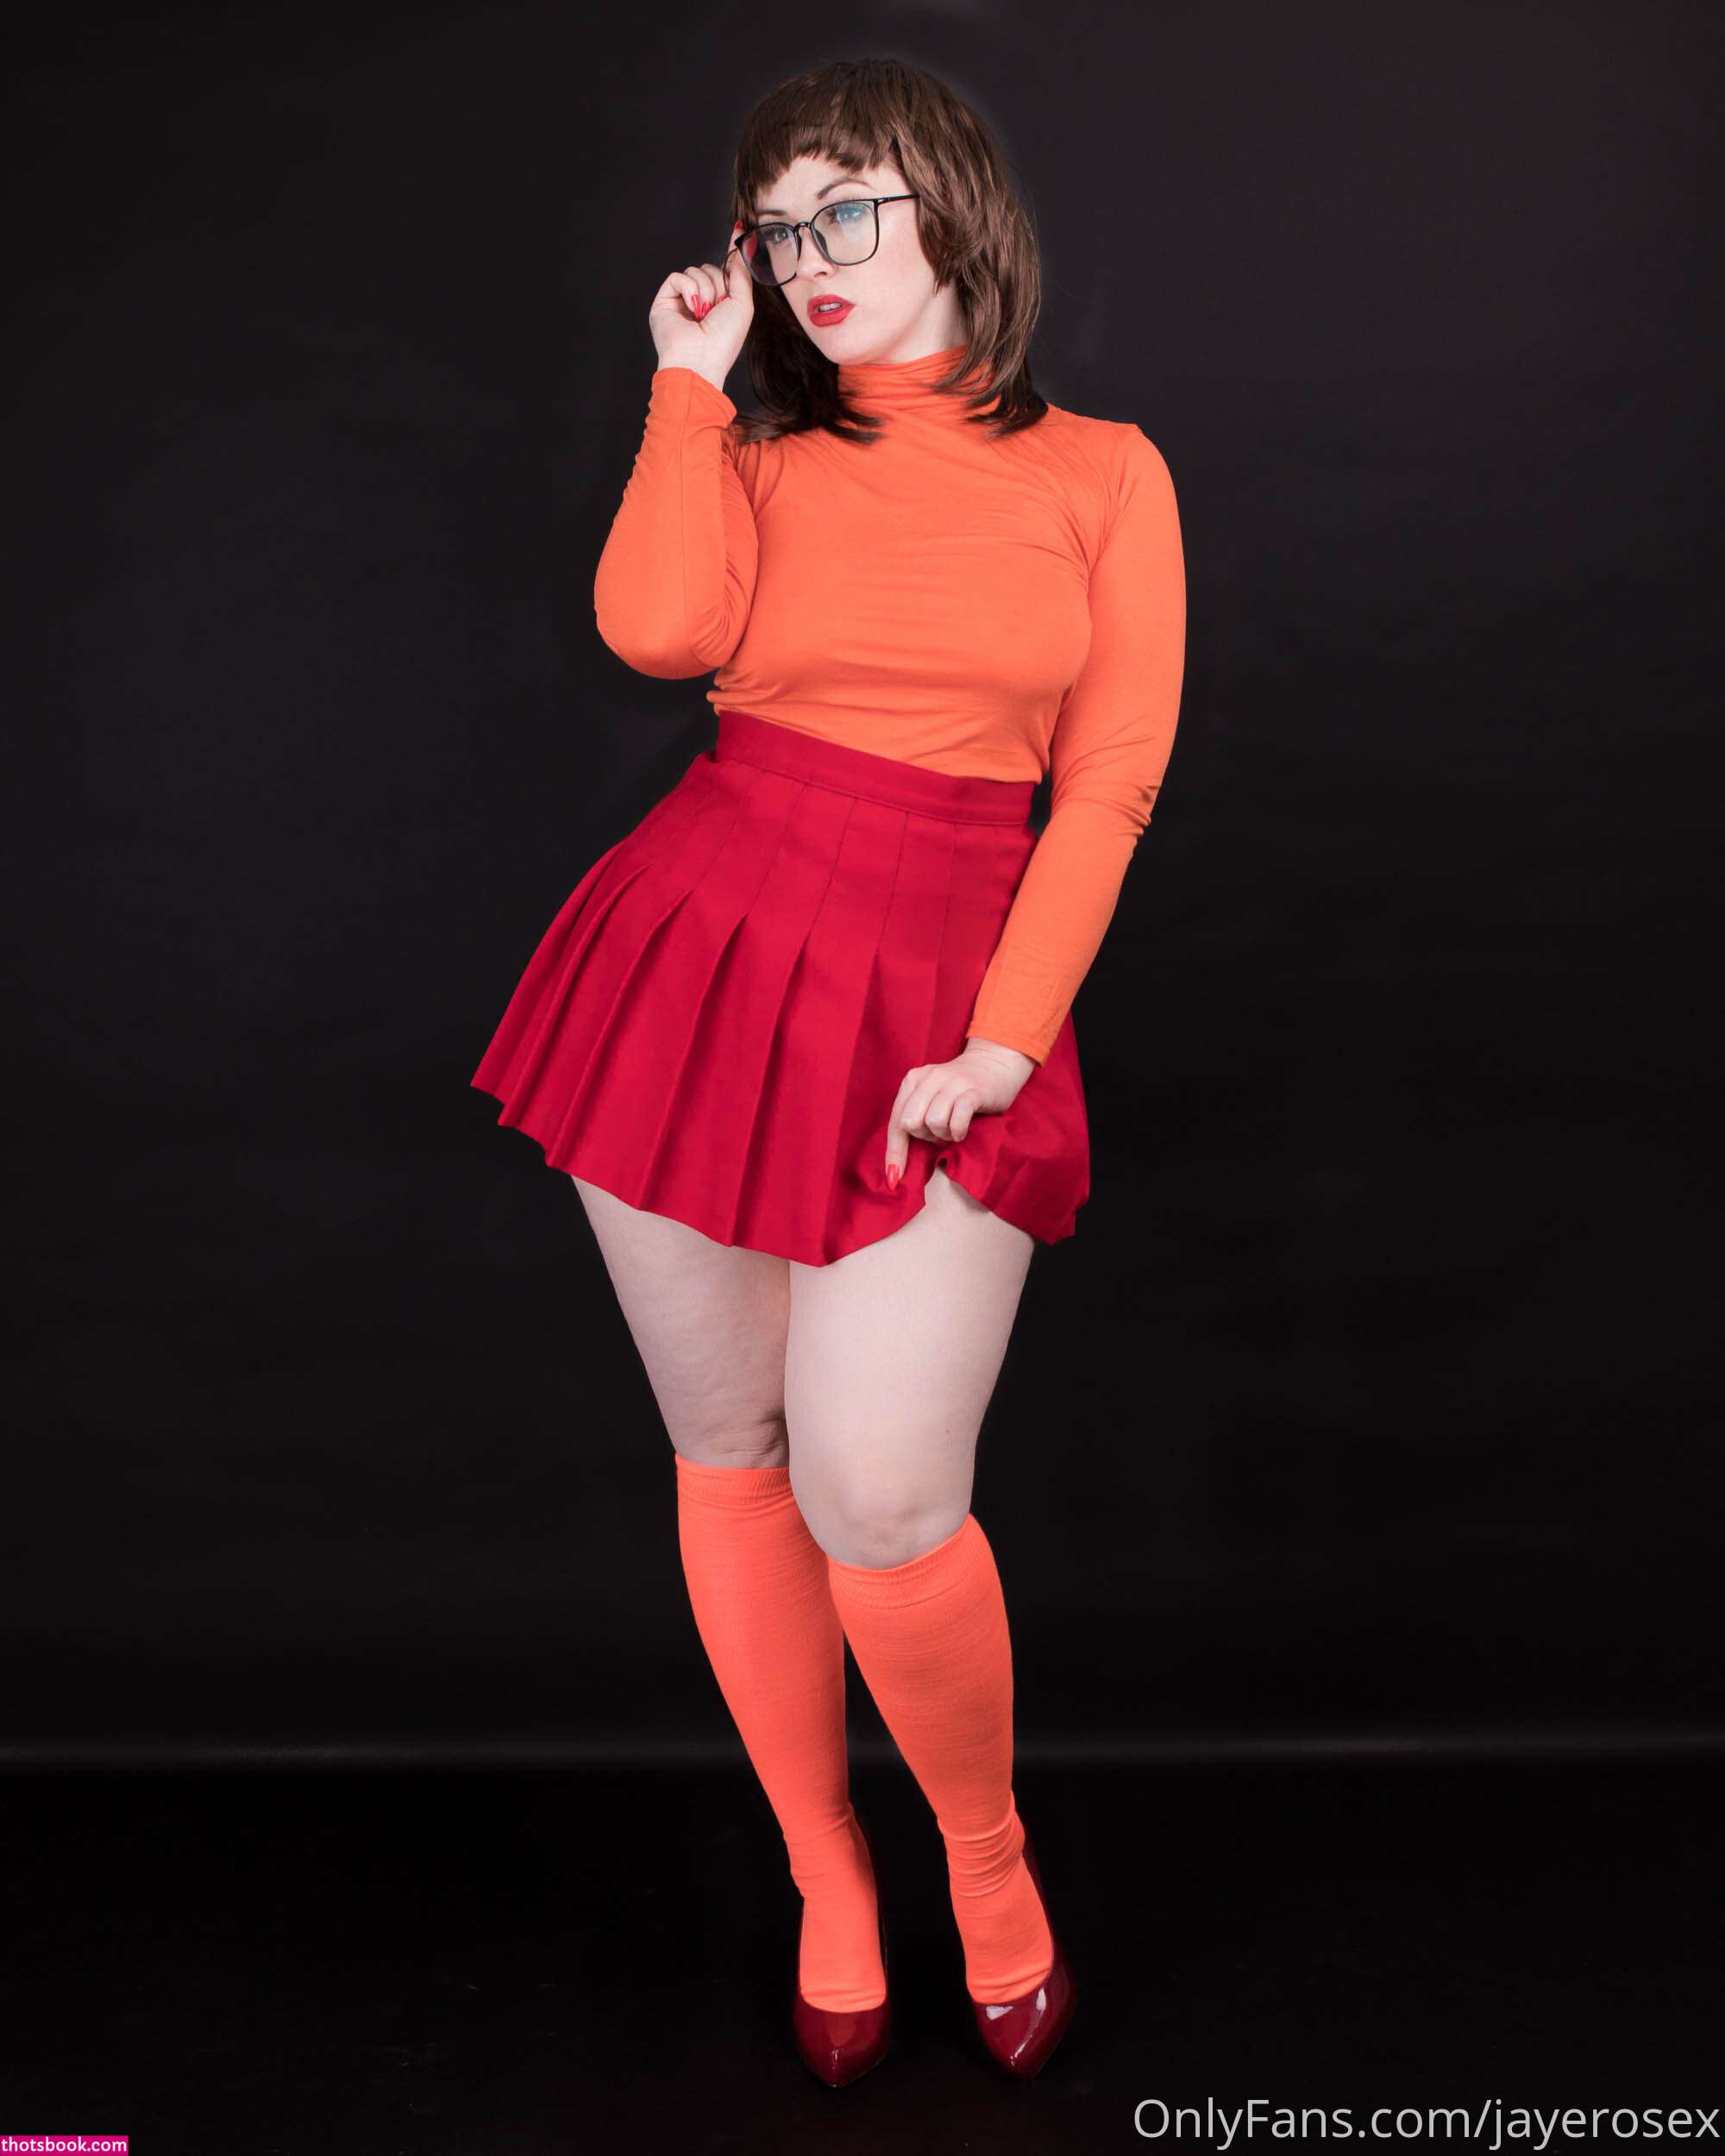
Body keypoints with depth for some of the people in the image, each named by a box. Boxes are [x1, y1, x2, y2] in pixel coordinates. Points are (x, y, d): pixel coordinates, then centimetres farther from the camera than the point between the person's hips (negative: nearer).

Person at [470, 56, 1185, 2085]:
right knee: (728, 1454, 8)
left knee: (877, 1497, -12)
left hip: (939, 1016, -2)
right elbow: (657, 628, -12)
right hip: (695, 959, 3)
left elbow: (1108, 789, 1)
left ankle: (990, 1856, 20)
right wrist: (694, 381, 1)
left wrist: (1006, 1036, -9)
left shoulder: (1102, 470, 8)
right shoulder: (760, 455, 11)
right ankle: (825, 1879, 30)